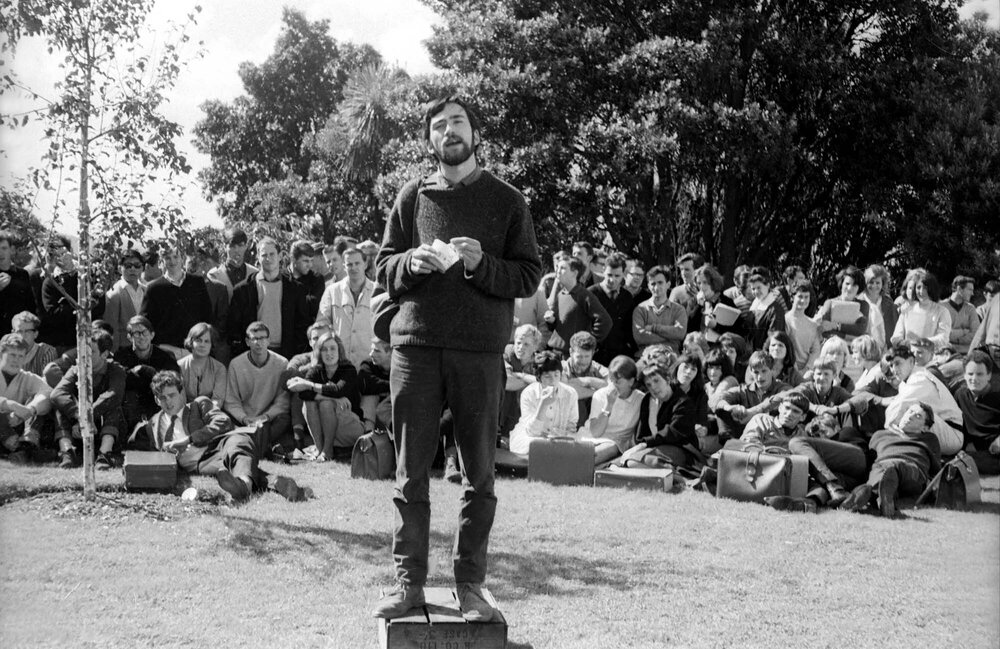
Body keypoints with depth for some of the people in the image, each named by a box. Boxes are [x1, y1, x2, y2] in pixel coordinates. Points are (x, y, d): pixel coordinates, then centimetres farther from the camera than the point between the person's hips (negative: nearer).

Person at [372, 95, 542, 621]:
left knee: (479, 475, 2)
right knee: (411, 472, 2)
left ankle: (470, 584, 9)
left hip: (480, 350, -1)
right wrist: (412, 262, -7)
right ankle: (409, 581, 10)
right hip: (415, 345, 1)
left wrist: (481, 264, -13)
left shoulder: (507, 201, 7)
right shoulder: (413, 197, 12)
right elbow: (384, 269, 14)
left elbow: (530, 277, 3)